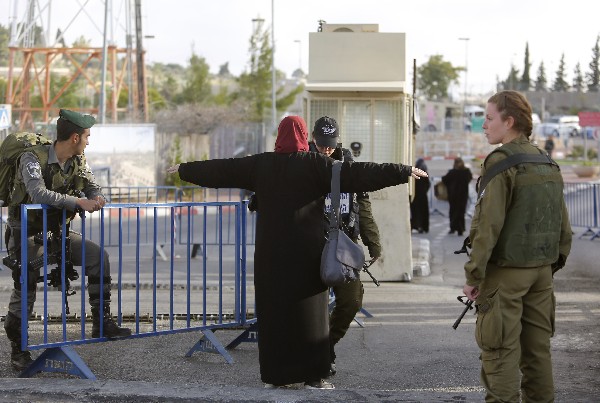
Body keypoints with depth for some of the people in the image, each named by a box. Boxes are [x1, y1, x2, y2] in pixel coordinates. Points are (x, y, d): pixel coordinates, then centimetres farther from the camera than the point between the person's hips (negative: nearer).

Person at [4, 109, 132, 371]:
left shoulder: (78, 162, 0)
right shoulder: (34, 159, -23)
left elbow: (93, 188, 4)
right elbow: (39, 194, -38)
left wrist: (97, 198, -22)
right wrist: (78, 202, -41)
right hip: (25, 234, -6)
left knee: (98, 256, -10)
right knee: (25, 291, -7)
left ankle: (101, 323, -5)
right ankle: (18, 351, 11)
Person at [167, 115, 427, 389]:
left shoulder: (260, 164, 3)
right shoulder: (316, 164, -7)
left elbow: (220, 170, 12)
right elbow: (358, 174, -13)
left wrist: (185, 170, 27)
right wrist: (404, 172, -12)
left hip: (271, 250, 3)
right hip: (306, 251, -3)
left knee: (273, 309, 9)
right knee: (309, 312, 1)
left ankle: (273, 375, 12)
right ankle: (313, 376, 0)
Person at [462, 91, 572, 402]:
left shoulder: (501, 161, -13)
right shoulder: (548, 164, 11)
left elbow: (488, 224, -18)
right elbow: (563, 225, 13)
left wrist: (473, 274, -13)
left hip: (506, 271, -8)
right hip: (542, 271, 8)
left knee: (500, 352, -3)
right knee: (537, 347, 12)